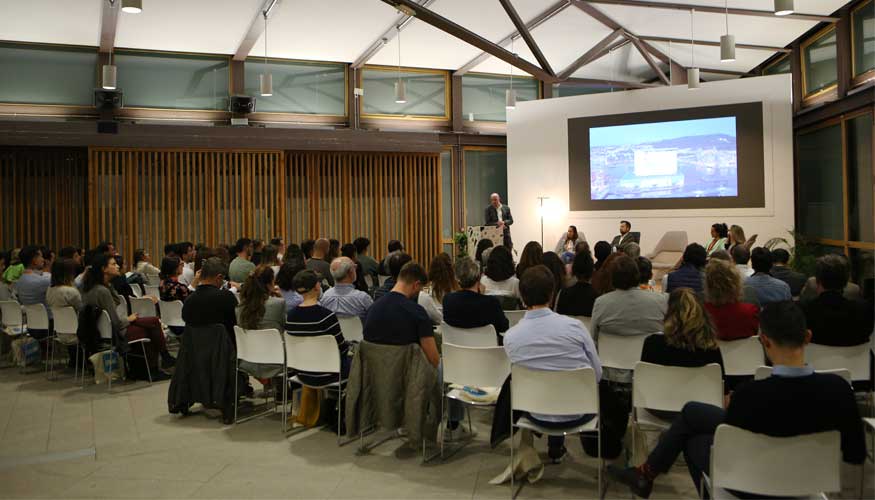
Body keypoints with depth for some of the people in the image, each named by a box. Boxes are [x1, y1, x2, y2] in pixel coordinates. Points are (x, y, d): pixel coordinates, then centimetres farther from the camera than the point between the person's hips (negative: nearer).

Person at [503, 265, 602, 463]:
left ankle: (555, 447, 44)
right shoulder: (574, 326, -20)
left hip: (539, 415, 1)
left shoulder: (510, 337, -16)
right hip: (577, 412, -1)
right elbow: (597, 374, -8)